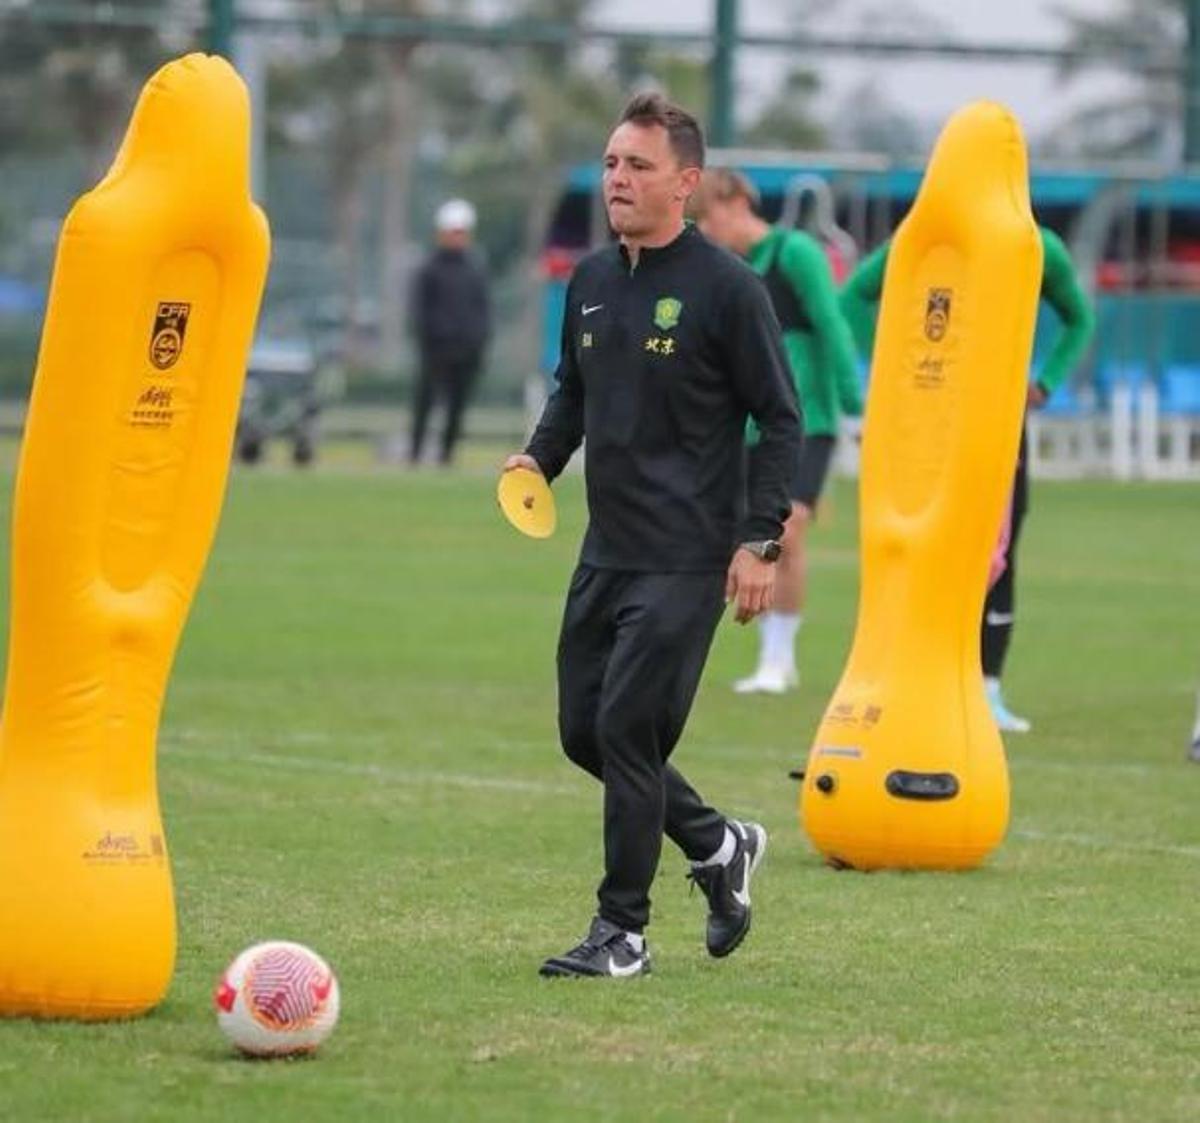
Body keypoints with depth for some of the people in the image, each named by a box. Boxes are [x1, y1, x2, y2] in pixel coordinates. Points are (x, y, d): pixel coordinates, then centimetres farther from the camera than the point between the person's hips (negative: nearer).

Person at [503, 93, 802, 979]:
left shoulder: (726, 288, -10)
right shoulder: (592, 282, 9)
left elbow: (781, 421, -7)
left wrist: (761, 540, -13)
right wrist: (541, 457, 3)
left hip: (687, 562, -7)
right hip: (606, 551, 7)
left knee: (626, 728, -9)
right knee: (583, 729, 9)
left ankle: (623, 931, 2)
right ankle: (718, 845, 30)